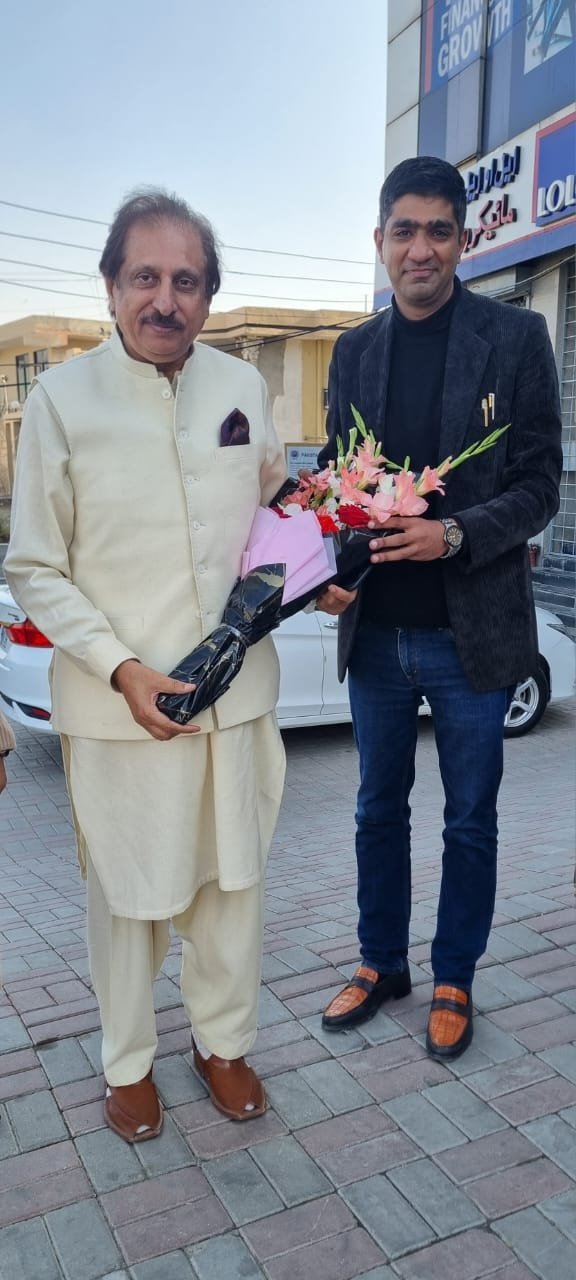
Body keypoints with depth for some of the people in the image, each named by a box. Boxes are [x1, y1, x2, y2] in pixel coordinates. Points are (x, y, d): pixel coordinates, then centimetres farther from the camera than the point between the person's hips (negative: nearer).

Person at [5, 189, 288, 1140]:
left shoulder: (244, 387, 5)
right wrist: (122, 669, -15)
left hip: (239, 686, 4)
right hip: (119, 700, -3)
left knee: (235, 880, 15)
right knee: (131, 892, 11)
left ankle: (225, 1041, 40)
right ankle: (129, 1062, 36)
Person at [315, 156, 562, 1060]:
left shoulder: (515, 337, -4)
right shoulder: (355, 351, 8)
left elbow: (539, 485, -7)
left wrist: (454, 534, -23)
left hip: (472, 632, -3)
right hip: (375, 631, 4)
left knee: (469, 820, 12)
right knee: (379, 809, 17)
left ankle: (454, 978, 34)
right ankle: (381, 963, 38)